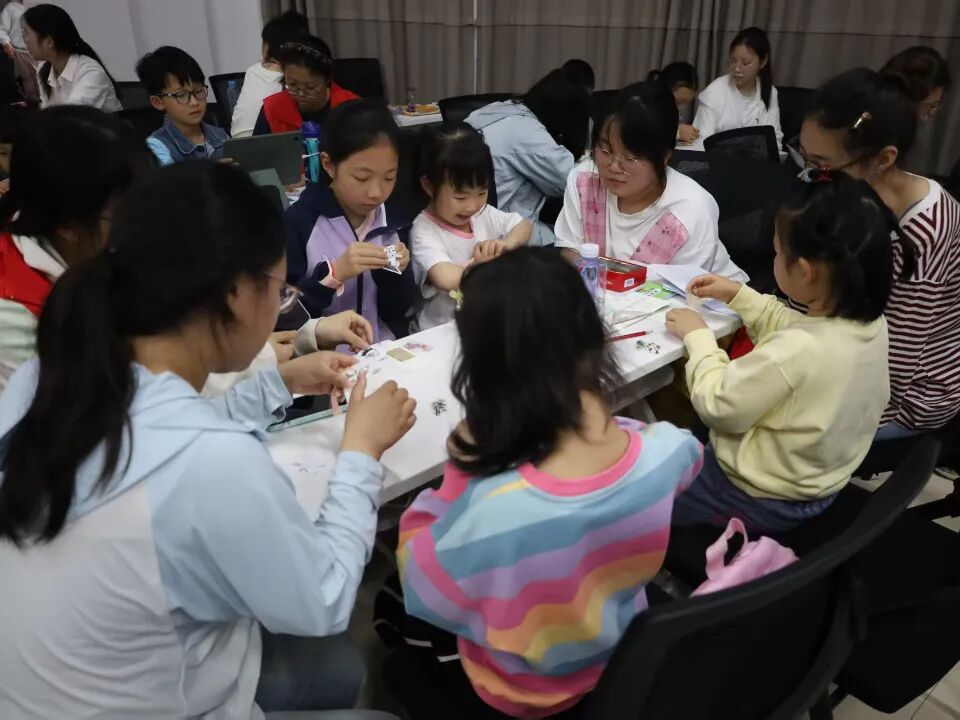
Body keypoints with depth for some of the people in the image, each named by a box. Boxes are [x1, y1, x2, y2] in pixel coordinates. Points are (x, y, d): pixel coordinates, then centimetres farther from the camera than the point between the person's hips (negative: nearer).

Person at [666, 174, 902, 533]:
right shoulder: (870, 321, -12)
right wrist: (738, 295, 7)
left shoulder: (794, 353, -39)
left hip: (759, 499, -8)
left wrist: (698, 337, -13)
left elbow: (719, 407, -24)